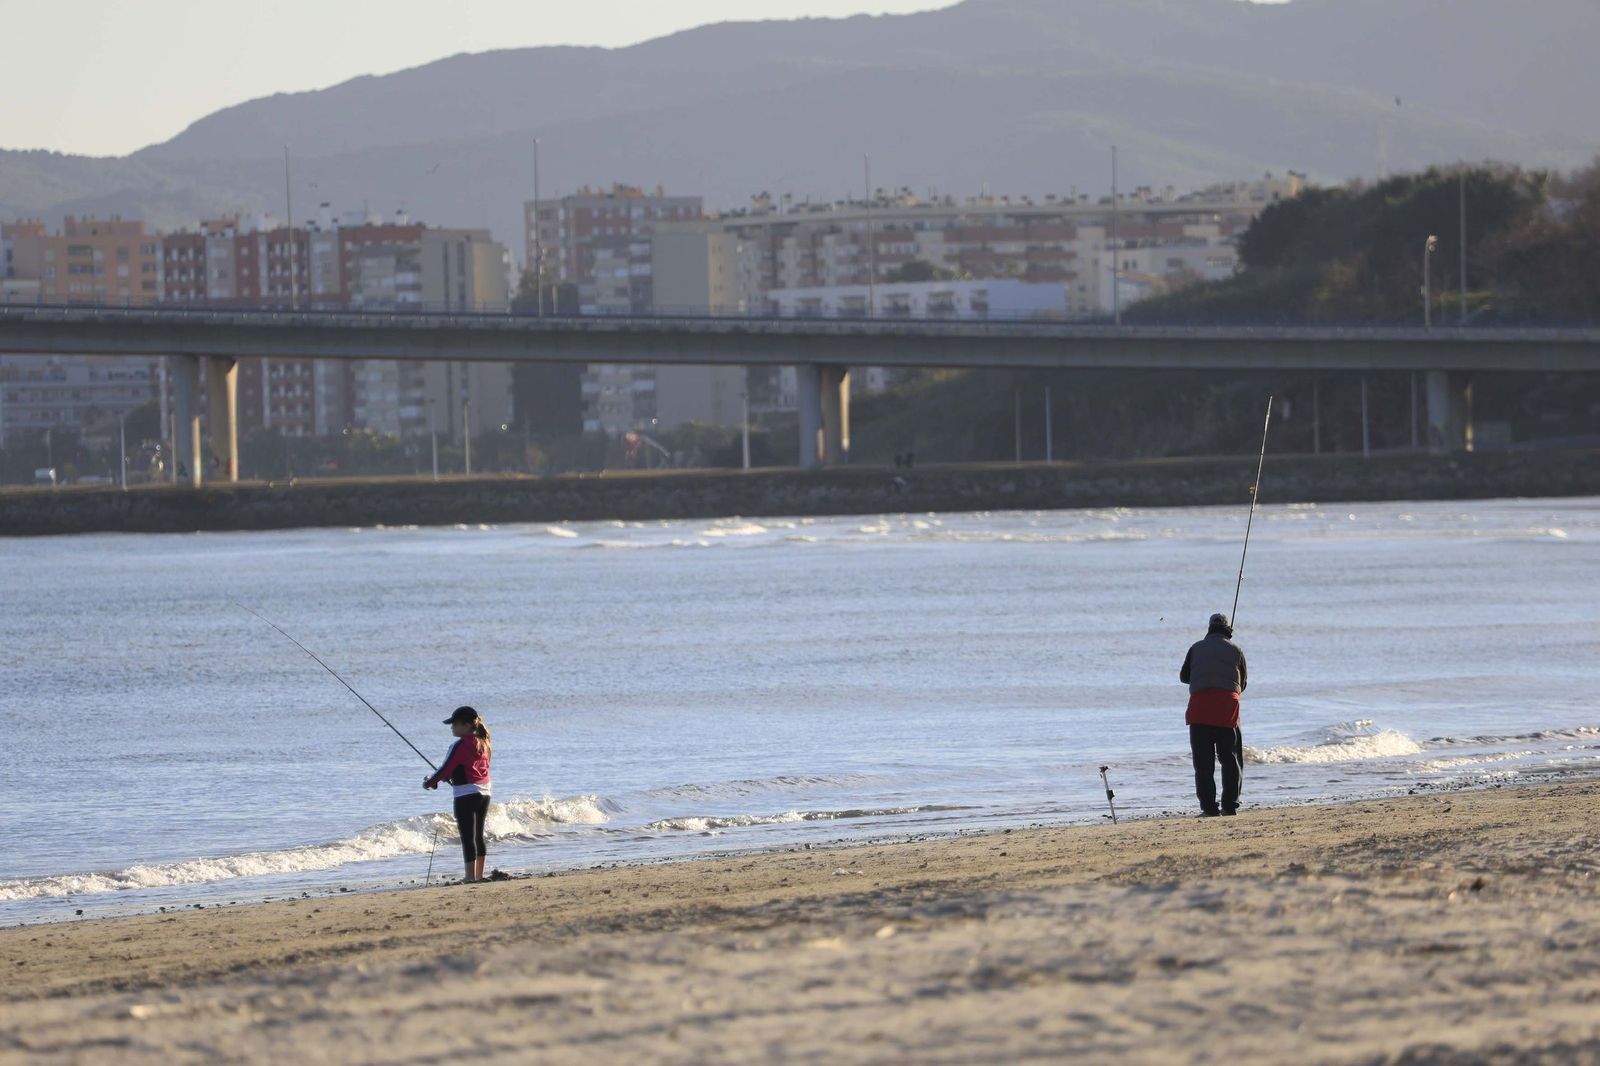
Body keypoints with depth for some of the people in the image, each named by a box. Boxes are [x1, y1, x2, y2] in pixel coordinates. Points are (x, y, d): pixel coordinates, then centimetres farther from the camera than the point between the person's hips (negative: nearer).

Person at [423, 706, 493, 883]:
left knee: (468, 837, -6)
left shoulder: (460, 746, -14)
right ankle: (479, 875, 18)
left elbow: (446, 769, -10)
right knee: (478, 836, 14)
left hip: (466, 795, -8)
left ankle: (470, 876, -9)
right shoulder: (483, 743, 10)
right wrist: (438, 778, 22)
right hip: (484, 793, 8)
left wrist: (429, 782, 6)